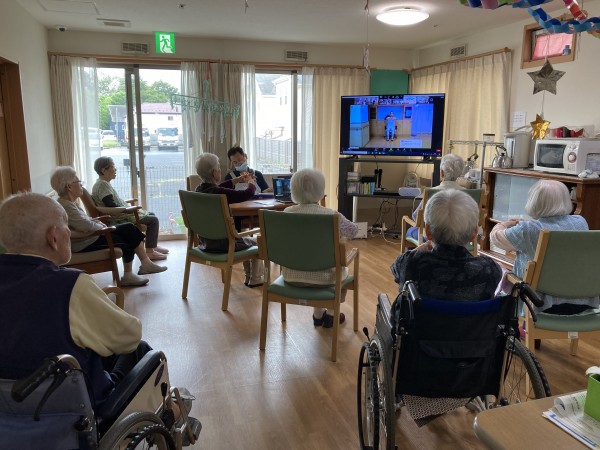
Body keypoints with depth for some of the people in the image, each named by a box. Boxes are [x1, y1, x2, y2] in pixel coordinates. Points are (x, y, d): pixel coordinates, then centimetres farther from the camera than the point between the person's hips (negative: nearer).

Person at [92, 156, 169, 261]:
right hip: (117, 219, -11)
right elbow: (112, 207, -25)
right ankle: (150, 251, -9)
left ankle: (153, 246, 22)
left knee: (151, 214, 18)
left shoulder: (105, 183, 14)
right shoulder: (102, 185, -18)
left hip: (121, 214, 11)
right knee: (153, 220, -13)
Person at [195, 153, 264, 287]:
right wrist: (250, 182, 3)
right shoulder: (219, 193, -27)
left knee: (246, 240, 32)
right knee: (257, 242, 19)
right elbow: (249, 193, -20)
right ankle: (255, 279, 34)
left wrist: (239, 179, 24)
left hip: (205, 242, 8)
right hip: (222, 243, -8)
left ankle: (249, 277, 43)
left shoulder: (199, 190, -2)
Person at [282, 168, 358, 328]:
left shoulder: (287, 213, -8)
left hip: (291, 276, 3)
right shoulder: (332, 216, -16)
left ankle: (318, 314, 45)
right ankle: (331, 314, 42)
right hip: (321, 277, -3)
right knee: (343, 270, 31)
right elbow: (353, 231, 1)